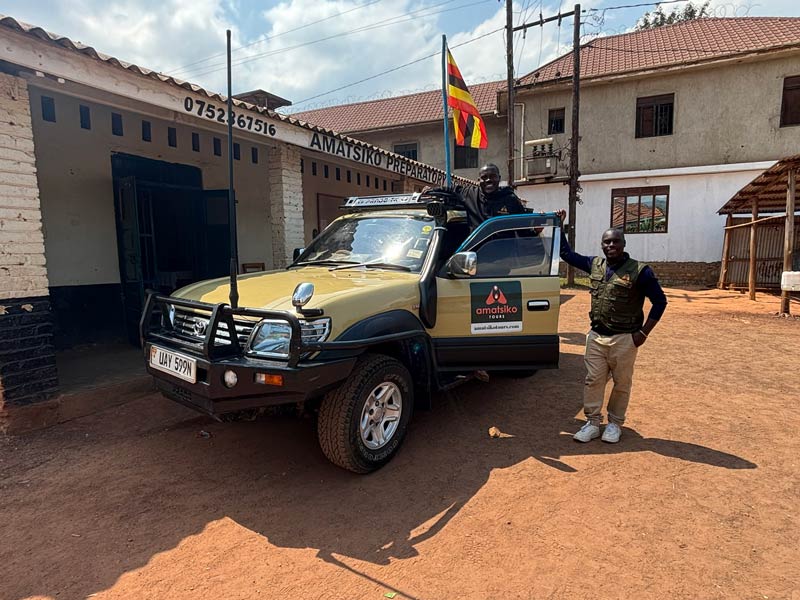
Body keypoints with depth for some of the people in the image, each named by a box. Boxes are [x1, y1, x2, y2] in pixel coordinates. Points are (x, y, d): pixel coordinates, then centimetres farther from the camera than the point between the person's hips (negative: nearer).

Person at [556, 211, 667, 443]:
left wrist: (644, 332, -9)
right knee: (593, 381, 7)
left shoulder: (639, 271, -9)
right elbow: (567, 254, 15)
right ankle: (592, 422, 19)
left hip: (624, 339, -3)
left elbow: (660, 301, -4)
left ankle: (615, 423, 26)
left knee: (621, 384, 10)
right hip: (596, 336, 4)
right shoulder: (595, 264, 4)